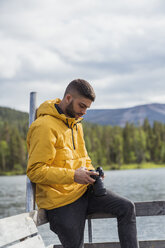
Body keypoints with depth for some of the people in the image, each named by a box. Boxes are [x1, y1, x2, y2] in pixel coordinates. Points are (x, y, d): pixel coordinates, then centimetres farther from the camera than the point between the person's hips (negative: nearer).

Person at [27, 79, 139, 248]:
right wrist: (73, 176, -27)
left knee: (127, 208, -3)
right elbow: (35, 171, -21)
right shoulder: (44, 126, -17)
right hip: (61, 200, -8)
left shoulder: (75, 122, 13)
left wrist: (90, 173, 0)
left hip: (82, 190, 8)